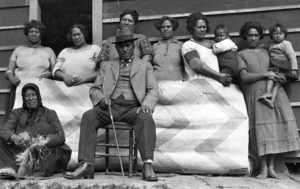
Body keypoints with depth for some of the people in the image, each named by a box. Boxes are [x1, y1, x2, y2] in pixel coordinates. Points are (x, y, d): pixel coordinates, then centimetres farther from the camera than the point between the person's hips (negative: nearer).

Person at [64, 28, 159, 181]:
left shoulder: (145, 66, 20)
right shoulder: (107, 66, 24)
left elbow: (153, 90, 9)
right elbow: (94, 89, 18)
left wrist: (147, 104, -14)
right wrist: (101, 98, -7)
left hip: (133, 107, -2)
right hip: (110, 105, 2)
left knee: (146, 118, -35)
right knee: (88, 116, -28)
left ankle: (147, 166, -42)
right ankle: (86, 165, -34)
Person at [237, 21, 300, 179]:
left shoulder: (267, 52, 25)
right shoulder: (241, 55, 12)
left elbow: (277, 70, 23)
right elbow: (244, 77, -1)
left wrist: (281, 78, 0)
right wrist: (265, 74, -9)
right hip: (256, 94, -3)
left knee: (276, 127, -7)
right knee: (261, 129, -10)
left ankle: (271, 167, -1)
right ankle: (263, 168, -5)